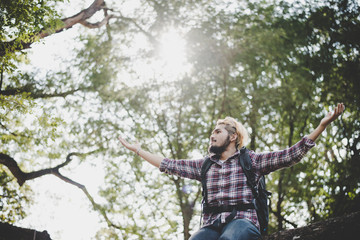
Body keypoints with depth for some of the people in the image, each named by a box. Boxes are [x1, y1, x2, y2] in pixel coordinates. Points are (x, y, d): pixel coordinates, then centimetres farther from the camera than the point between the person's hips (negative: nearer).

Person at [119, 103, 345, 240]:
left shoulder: (251, 160, 13)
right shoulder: (204, 165, 25)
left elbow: (290, 155, 6)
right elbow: (170, 165, 28)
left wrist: (322, 125, -2)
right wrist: (138, 150, 29)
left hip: (243, 220, -3)